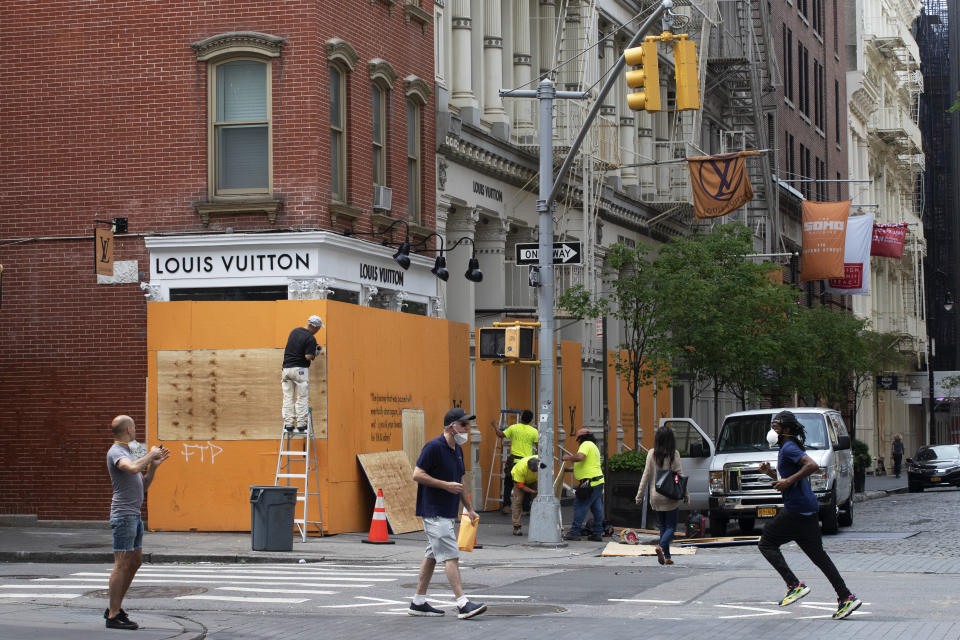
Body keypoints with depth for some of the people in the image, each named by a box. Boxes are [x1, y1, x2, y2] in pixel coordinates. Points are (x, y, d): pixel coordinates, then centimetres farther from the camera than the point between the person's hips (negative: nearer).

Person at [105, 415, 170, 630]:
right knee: (122, 564, -9)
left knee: (135, 562, 13)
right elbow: (133, 468, -33)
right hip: (123, 515, -10)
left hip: (134, 515, 10)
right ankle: (113, 616, -7)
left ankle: (114, 609, 19)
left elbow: (143, 485, 23)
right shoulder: (116, 452, -11)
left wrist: (153, 466, 10)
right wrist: (151, 455, -16)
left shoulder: (127, 452, 20)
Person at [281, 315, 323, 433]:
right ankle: (301, 425, -1)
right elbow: (308, 357, -17)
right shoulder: (310, 339, -12)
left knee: (287, 398, 7)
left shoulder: (294, 331, 11)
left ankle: (288, 425, 6)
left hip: (286, 368, 6)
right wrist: (315, 353, 1)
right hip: (300, 369, -6)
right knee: (302, 398, 2)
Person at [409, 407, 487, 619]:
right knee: (451, 557, -13)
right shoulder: (434, 447, -14)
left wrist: (469, 509, 21)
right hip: (434, 512, -9)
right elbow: (417, 475, -18)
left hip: (447, 512, 9)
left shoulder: (457, 450, 14)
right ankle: (463, 604, -17)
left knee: (432, 556, 12)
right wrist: (446, 485, -20)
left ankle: (418, 603, 18)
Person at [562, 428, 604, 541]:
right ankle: (597, 533, 11)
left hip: (590, 483, -10)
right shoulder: (594, 447, 24)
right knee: (597, 508, 9)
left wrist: (569, 458, -11)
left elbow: (580, 457, -26)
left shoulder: (586, 444, -8)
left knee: (580, 506, -7)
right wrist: (572, 457, 28)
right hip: (598, 481, 10)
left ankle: (575, 532, -8)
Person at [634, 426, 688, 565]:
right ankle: (661, 546, -24)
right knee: (671, 526, 2)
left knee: (662, 526, 13)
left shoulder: (651, 455, -1)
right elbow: (679, 475, -6)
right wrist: (685, 494, 2)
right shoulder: (674, 454, -7)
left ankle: (666, 556, 9)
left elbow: (646, 475, 1)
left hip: (656, 497, 3)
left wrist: (640, 495, 7)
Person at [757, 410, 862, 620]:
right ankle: (846, 597, 6)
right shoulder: (786, 448, 20)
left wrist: (789, 481, -23)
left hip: (796, 509, -10)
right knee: (818, 555, 10)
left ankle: (795, 585, -11)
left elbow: (812, 465, -27)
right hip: (808, 509, 10)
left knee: (767, 543, 0)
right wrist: (771, 473, 14)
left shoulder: (789, 448, -11)